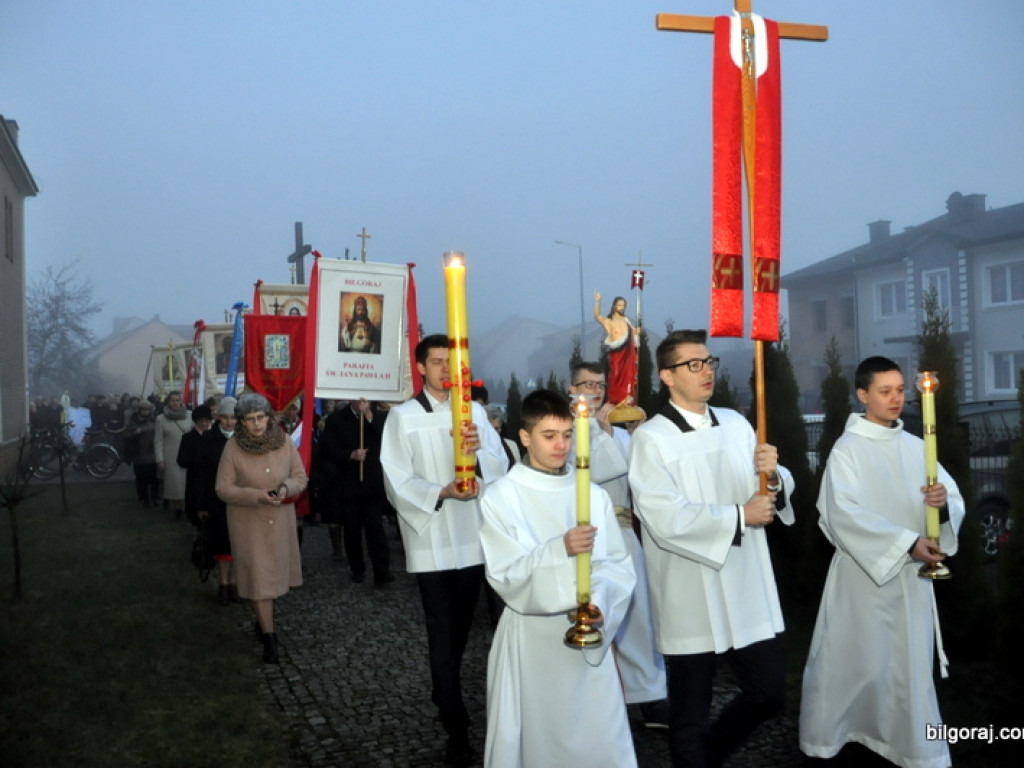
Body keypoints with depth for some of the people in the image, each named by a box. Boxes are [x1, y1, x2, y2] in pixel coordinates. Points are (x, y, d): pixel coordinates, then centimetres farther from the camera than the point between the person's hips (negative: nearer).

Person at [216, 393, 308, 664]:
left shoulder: (284, 441, -6)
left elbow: (300, 477, 1)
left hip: (281, 519, 3)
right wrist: (257, 496, -24)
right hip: (248, 522, -3)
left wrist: (286, 487, -21)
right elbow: (223, 489, -10)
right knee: (258, 577, -2)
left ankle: (263, 618, 40)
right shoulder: (233, 447, -13)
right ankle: (269, 636, 6)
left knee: (275, 573, 16)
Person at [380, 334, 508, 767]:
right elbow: (397, 483, -9)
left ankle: (444, 696, 40)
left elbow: (501, 466, 1)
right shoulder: (402, 417, -3)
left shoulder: (474, 412, 8)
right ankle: (457, 730, 7)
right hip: (432, 541, -4)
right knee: (442, 635, -1)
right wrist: (442, 492, -24)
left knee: (461, 630, 18)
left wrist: (478, 451, -21)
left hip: (472, 537, 4)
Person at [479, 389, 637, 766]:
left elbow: (619, 565, 2)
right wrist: (560, 550, -28)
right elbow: (504, 574, -14)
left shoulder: (593, 495, 4)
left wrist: (597, 602, -18)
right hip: (531, 638, -2)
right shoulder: (500, 497, -6)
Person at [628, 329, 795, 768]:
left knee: (769, 693, 13)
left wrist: (774, 475, -11)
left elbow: (774, 495, 12)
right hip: (690, 599, -5)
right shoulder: (651, 438, -11)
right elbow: (665, 519, -22)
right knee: (690, 713, 9)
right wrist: (739, 517, -15)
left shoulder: (736, 425, 7)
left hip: (748, 590, 5)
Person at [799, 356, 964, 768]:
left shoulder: (916, 447, 7)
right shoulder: (847, 449, -8)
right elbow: (845, 514, -19)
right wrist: (907, 542, -26)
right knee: (852, 664, 4)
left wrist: (943, 502, -19)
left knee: (911, 666, 12)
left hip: (913, 577, 5)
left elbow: (955, 503, 4)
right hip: (863, 577, -4)